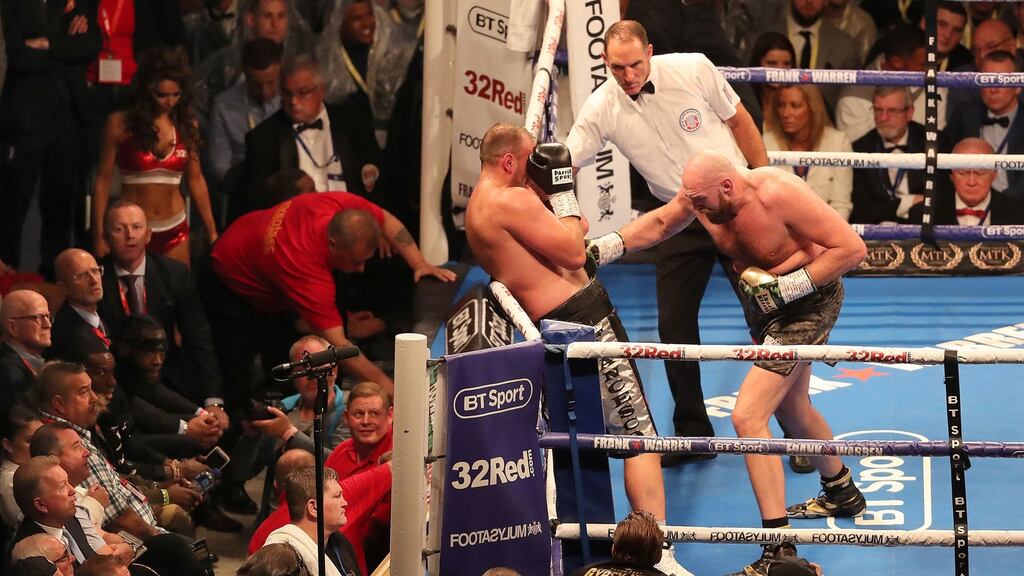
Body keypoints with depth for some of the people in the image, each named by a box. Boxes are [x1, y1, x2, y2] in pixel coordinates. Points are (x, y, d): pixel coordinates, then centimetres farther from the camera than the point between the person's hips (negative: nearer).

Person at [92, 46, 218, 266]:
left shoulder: (187, 124, 4)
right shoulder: (120, 124, -6)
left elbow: (195, 180, 10)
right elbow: (103, 181, -3)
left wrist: (212, 233, 9)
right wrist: (99, 237, -6)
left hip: (174, 231, 3)